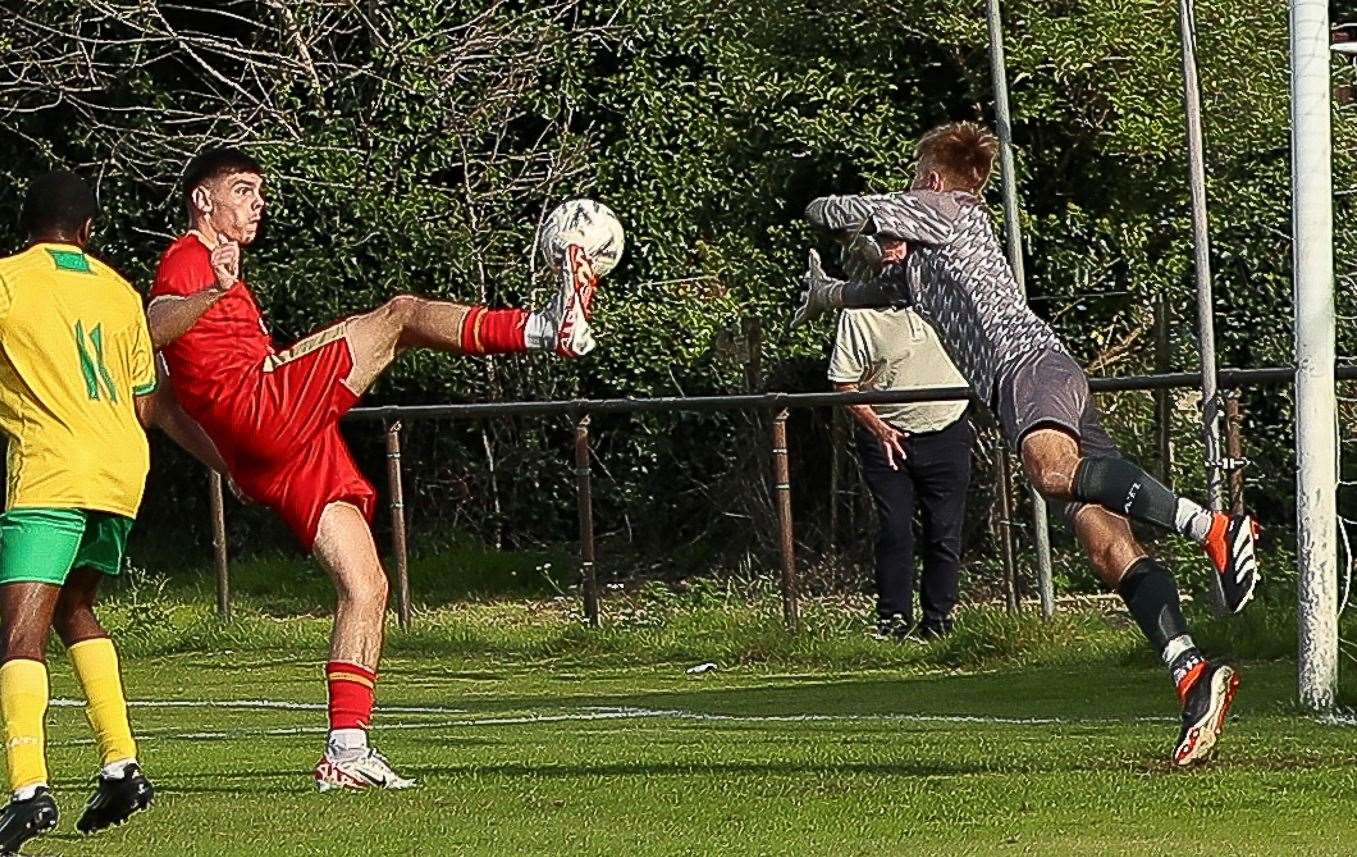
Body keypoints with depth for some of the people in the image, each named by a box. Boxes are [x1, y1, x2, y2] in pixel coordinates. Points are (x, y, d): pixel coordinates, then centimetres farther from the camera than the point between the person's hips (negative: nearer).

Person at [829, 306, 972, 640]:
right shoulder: (856, 315, -4)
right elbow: (843, 384, -2)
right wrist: (876, 427, -13)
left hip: (946, 428, 2)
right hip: (888, 436, -2)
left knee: (945, 533, 3)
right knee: (894, 531, -4)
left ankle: (937, 621, 13)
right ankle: (893, 620, 6)